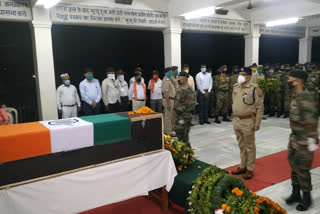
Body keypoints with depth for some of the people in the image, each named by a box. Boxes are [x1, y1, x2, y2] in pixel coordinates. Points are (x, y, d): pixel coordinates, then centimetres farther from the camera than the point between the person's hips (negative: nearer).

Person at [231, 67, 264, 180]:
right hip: (236, 121, 7)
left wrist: (257, 123, -14)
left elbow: (260, 107, -12)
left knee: (250, 147, 6)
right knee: (242, 146, 18)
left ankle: (250, 169, 19)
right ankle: (243, 166, 32)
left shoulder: (254, 88, -12)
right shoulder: (236, 87, 9)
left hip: (248, 122, -6)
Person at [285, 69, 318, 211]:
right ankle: (295, 193, 32)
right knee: (294, 166, 17)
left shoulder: (305, 96, -20)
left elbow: (311, 120, -23)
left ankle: (306, 197, 20)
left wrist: (312, 140, -22)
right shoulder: (296, 96, 9)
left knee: (302, 169, 2)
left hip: (304, 141, -9)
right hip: (294, 138, 9)